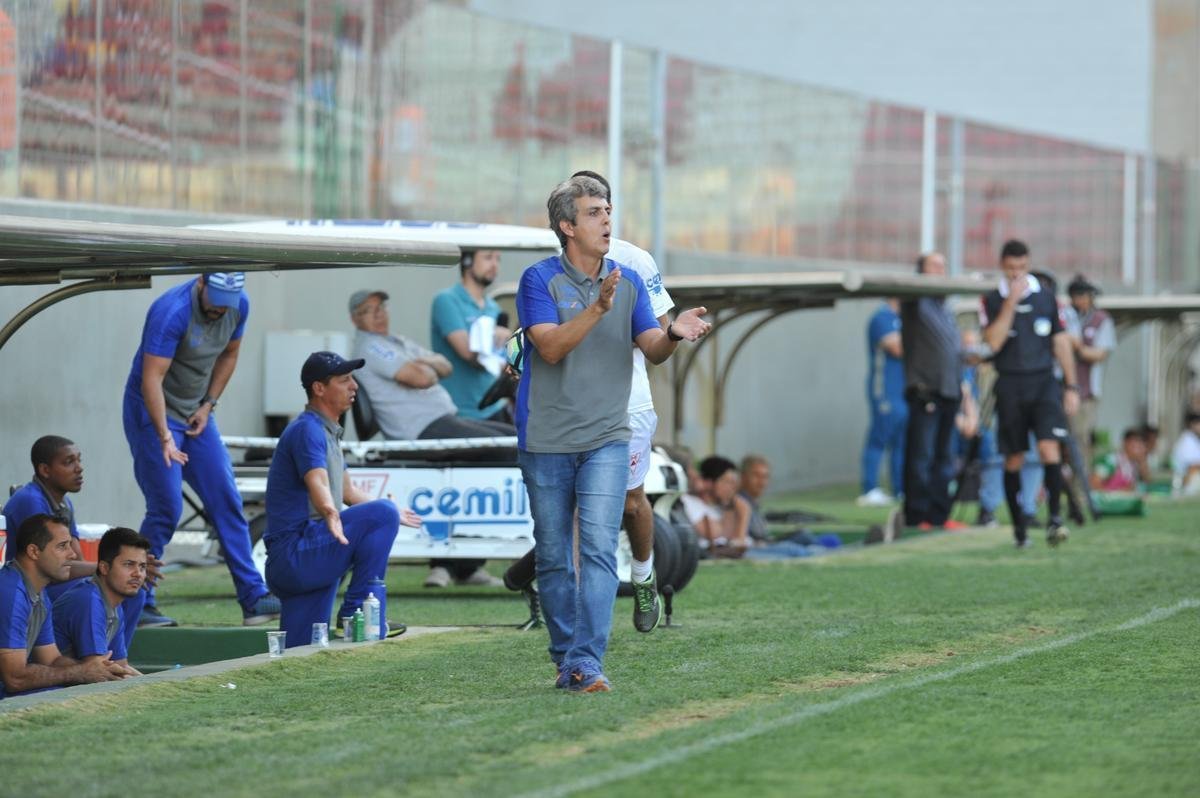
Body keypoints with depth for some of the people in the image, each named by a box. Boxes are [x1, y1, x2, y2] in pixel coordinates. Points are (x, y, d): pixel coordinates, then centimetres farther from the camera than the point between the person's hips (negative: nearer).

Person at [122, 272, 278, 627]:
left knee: (227, 502, 0)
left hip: (196, 414, 7)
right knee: (166, 509, -12)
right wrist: (165, 438, -37)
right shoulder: (172, 312, -27)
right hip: (153, 412, -7)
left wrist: (208, 405, 1)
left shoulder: (239, 306, -5)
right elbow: (151, 378, -30)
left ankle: (253, 599, 1)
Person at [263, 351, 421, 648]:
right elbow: (317, 484, -29)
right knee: (382, 513, -20)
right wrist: (330, 514, -50)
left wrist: (392, 514, 48)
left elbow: (347, 491, 36)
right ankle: (356, 614, -17)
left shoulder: (329, 432, 22)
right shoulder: (307, 429, -10)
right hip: (293, 553, -10)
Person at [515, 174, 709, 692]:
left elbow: (652, 351, 6)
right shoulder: (539, 280, -5)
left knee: (599, 548, -14)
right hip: (546, 443, -1)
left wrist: (673, 334, -17)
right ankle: (565, 659, 19)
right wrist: (598, 308, -28)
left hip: (606, 440, 2)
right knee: (553, 557, 6)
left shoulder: (628, 283, 7)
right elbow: (550, 346, -16)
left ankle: (587, 663, -19)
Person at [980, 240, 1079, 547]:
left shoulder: (1046, 298, 7)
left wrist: (1071, 386, 8)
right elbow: (993, 342, -12)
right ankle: (1018, 525, 13)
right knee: (1014, 458, 3)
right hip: (1010, 386, 0)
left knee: (1049, 447, -17)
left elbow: (1061, 342, 11)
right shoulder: (992, 300, 1)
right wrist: (1010, 302, -16)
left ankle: (1054, 518, -18)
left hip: (1044, 382, 0)